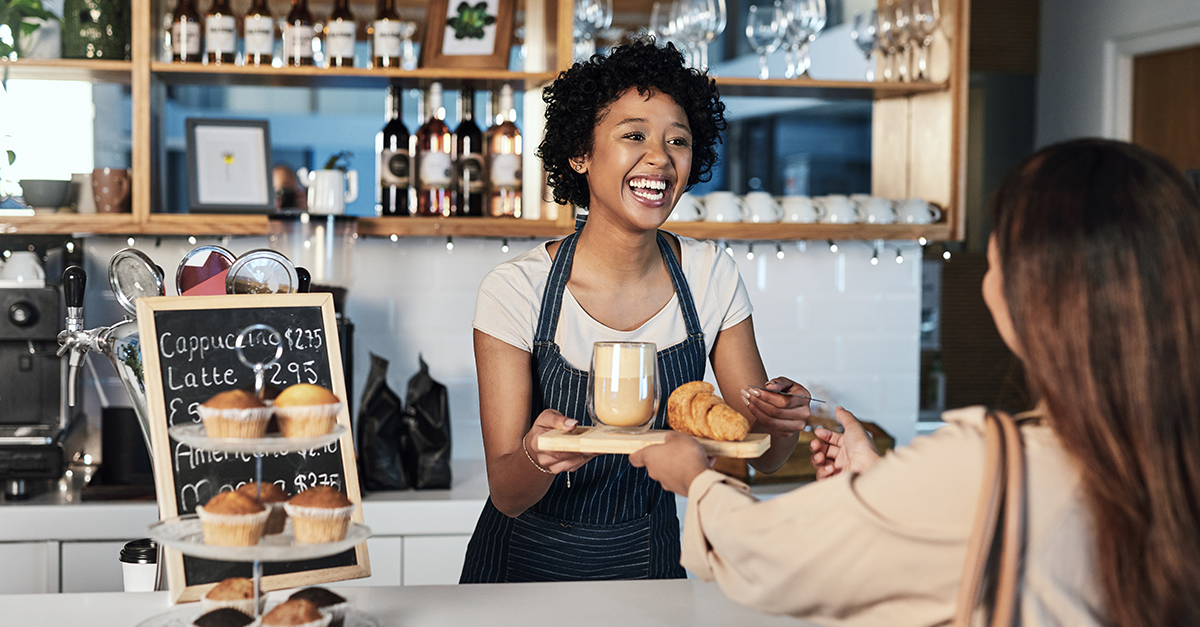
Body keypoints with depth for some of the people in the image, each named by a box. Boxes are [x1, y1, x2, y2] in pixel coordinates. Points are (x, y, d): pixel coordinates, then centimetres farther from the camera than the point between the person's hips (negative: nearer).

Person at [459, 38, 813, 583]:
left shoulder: (711, 277, -10)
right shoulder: (516, 289, -19)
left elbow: (763, 457, -5)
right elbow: (506, 494, -19)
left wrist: (781, 421, -26)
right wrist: (537, 458, -39)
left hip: (649, 561, 3)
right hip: (530, 564, -2)